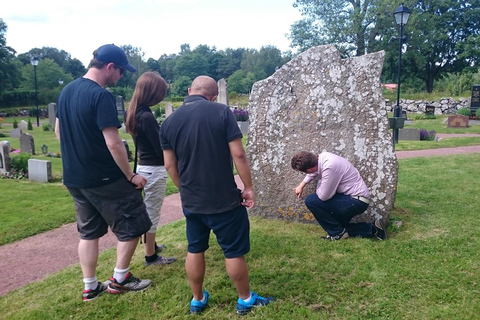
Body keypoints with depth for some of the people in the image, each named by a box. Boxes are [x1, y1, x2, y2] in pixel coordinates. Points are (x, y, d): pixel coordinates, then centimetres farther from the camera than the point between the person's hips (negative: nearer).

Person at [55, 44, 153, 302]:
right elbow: (113, 143, -23)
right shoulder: (101, 96, -20)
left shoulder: (66, 91, 7)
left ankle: (90, 287, 27)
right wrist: (131, 176, -13)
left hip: (74, 178, 9)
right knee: (132, 225, 9)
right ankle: (119, 279, 20)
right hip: (105, 179, -8)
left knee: (89, 232, 18)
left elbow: (59, 131, 16)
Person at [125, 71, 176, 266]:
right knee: (152, 213, 4)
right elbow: (161, 149, -20)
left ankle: (150, 245, 41)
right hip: (154, 170, -9)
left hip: (143, 167, 9)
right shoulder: (146, 116, -23)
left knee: (148, 211, 23)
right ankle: (151, 256, 18)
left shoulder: (133, 112, 5)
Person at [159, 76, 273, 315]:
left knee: (195, 250, 19)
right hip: (224, 198, -4)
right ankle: (245, 300, 28)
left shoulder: (169, 122, 1)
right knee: (234, 251, 11)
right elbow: (238, 154, -14)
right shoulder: (222, 112, -11)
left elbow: (170, 165, 4)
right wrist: (248, 187, -3)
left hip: (191, 201, 4)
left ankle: (197, 300, 34)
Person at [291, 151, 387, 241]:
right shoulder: (322, 157, -4)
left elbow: (323, 196, -24)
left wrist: (318, 189, -3)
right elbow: (314, 171, 21)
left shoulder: (329, 167, -31)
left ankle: (337, 232, -2)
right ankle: (372, 229, 18)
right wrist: (301, 186, 25)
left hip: (357, 201, -9)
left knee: (311, 201, -16)